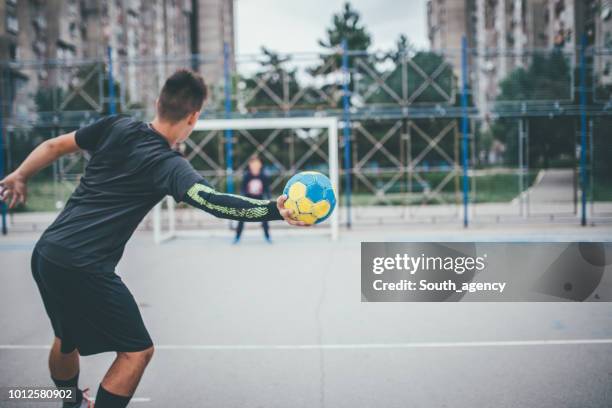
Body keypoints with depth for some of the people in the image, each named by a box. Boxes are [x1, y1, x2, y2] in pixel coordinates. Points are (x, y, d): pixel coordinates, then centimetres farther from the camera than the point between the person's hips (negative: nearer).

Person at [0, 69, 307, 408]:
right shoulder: (170, 166, -14)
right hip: (85, 269, -8)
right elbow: (213, 201, -31)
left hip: (45, 254, 8)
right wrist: (274, 211, -37)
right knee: (137, 351, 4)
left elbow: (54, 146, 13)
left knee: (66, 339, 29)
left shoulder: (117, 126, 3)